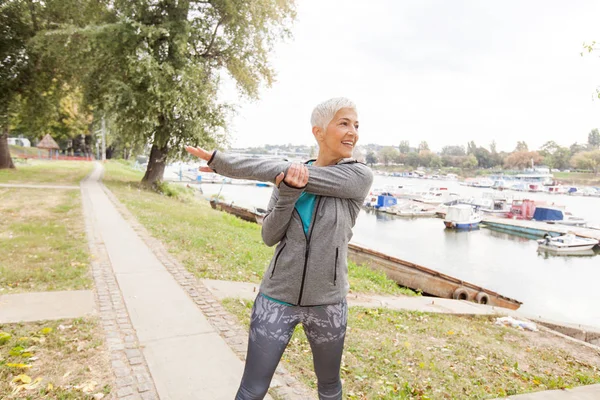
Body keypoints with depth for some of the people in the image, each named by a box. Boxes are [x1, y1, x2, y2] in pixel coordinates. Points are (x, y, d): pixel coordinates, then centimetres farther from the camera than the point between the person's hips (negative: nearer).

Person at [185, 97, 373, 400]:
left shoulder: (360, 176, -11)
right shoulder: (291, 174, -1)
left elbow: (285, 171, -20)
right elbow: (269, 236, -8)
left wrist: (220, 160, -16)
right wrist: (288, 190, -25)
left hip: (326, 302, -1)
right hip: (277, 297, 2)